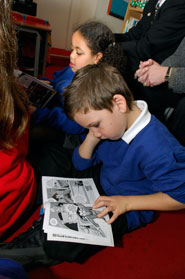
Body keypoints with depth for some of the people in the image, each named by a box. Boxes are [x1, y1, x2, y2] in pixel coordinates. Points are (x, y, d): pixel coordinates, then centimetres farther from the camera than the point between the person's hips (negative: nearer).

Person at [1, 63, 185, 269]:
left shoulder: (156, 148, -33)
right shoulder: (108, 121, -9)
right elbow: (80, 164, 0)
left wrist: (126, 202, -26)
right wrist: (90, 139, -21)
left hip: (127, 210, -7)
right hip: (100, 177, 8)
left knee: (61, 242, -29)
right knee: (49, 156, 7)